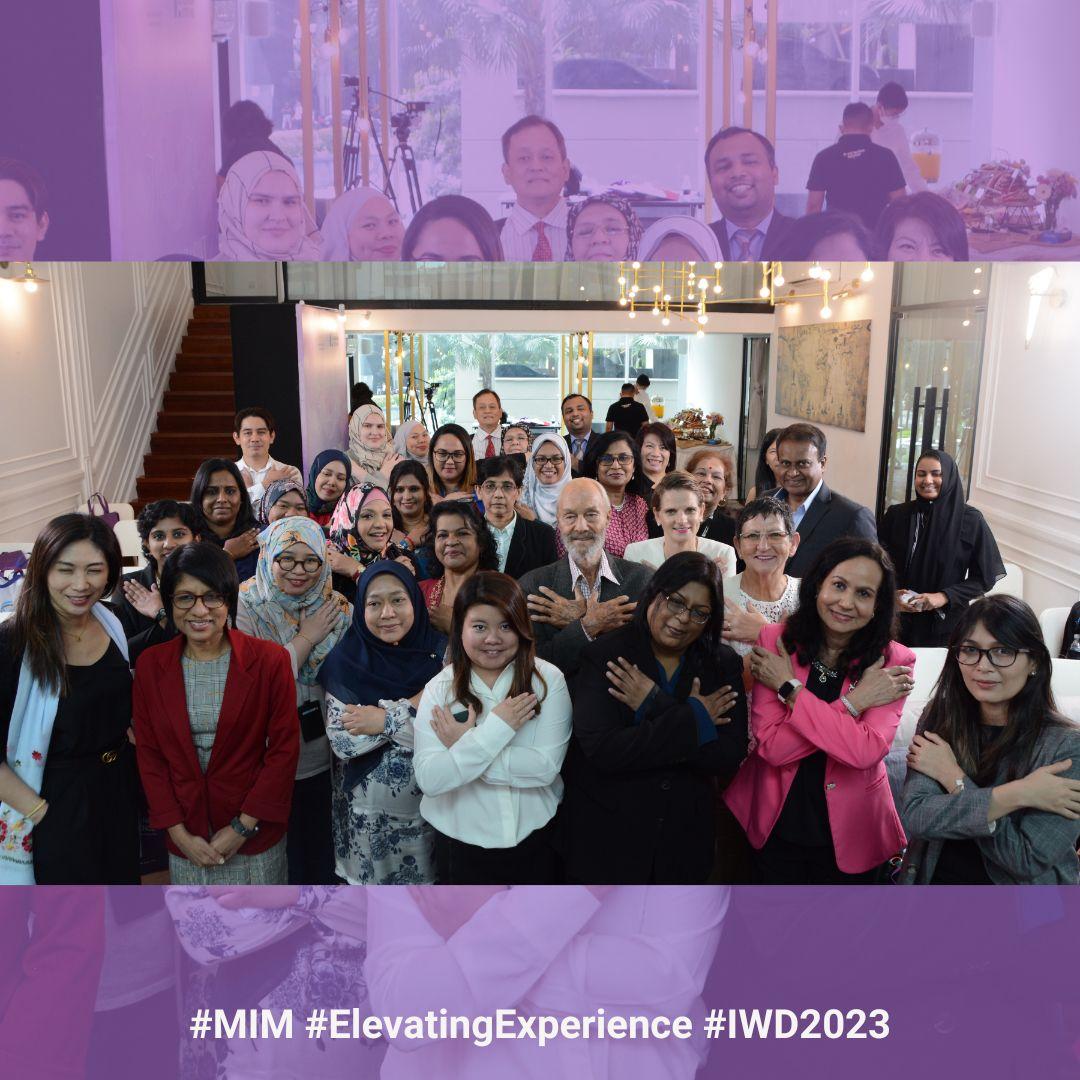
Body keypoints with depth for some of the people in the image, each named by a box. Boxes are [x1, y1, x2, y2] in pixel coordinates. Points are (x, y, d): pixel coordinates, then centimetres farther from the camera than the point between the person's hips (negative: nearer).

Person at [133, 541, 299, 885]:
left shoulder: (270, 660, -10)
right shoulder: (150, 665, -1)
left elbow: (284, 750, -8)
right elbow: (148, 754, 1)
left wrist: (243, 827, -10)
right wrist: (179, 833, -5)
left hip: (254, 831, -2)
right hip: (187, 839, 2)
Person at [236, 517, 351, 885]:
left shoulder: (337, 608, -1)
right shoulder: (245, 609, -11)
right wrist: (306, 638, -17)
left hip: (326, 761, 4)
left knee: (323, 861, 19)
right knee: (281, 866, 12)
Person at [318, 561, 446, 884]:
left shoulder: (441, 654, -9)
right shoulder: (347, 660, -9)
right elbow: (342, 742, -16)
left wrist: (386, 720, -21)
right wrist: (411, 707, -21)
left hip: (428, 802, 0)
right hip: (366, 810, 0)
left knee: (425, 879, 18)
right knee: (370, 878, 19)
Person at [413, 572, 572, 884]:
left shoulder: (548, 679, -11)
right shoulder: (439, 689, -9)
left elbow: (546, 766, -20)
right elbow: (428, 780, -18)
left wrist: (465, 745, -18)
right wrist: (493, 731, -25)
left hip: (535, 839, 0)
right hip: (461, 843, 0)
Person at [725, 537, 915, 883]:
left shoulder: (895, 661, -12)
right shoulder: (775, 641, -11)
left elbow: (867, 751, -26)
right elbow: (772, 746, -19)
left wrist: (789, 688, -23)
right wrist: (855, 702, -23)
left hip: (850, 835, 0)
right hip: (776, 825, 1)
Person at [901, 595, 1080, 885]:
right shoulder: (939, 717, -1)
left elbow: (1028, 860, -14)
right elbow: (914, 816, -12)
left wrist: (953, 777, -12)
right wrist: (1018, 793, -17)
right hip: (932, 880, 2)